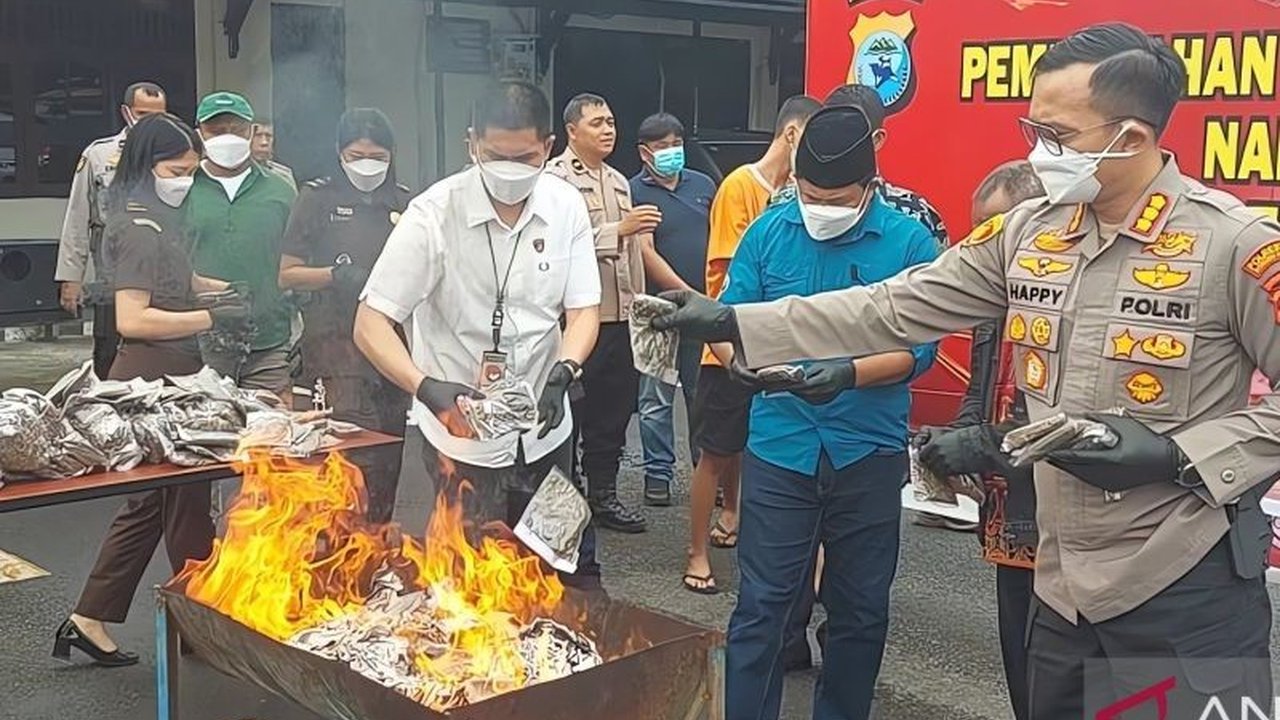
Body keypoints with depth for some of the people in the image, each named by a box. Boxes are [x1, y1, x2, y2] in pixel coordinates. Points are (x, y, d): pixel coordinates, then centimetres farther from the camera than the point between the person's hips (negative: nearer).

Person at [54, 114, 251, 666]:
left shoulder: (156, 220, 14)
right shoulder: (141, 230, -16)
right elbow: (132, 320, -23)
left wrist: (218, 288, 18)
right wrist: (211, 318, -20)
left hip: (165, 378, 10)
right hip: (154, 378, -10)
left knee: (151, 503, 16)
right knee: (186, 503, 1)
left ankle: (89, 622, 23)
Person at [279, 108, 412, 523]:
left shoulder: (405, 203, 13)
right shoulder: (318, 198, 4)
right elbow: (288, 275, 3)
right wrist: (337, 275, -13)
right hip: (338, 340, -4)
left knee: (389, 459, 8)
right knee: (360, 461, -16)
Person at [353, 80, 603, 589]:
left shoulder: (566, 207, -4)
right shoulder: (433, 214, -16)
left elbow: (583, 308, 1)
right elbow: (371, 323, -16)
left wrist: (562, 375, -19)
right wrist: (426, 387, -33)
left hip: (544, 432, 4)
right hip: (461, 437, -3)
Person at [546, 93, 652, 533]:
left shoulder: (619, 181, 19)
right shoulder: (556, 179, -8)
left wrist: (640, 307, 21)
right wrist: (620, 229, -25)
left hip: (621, 316, 8)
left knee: (615, 409, 13)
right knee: (572, 411, 0)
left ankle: (603, 493, 24)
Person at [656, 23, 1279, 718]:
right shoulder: (1026, 232, 1)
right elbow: (895, 308, 1)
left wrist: (1180, 455, -21)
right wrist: (734, 322, -4)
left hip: (1187, 588, -5)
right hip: (1062, 582, 6)